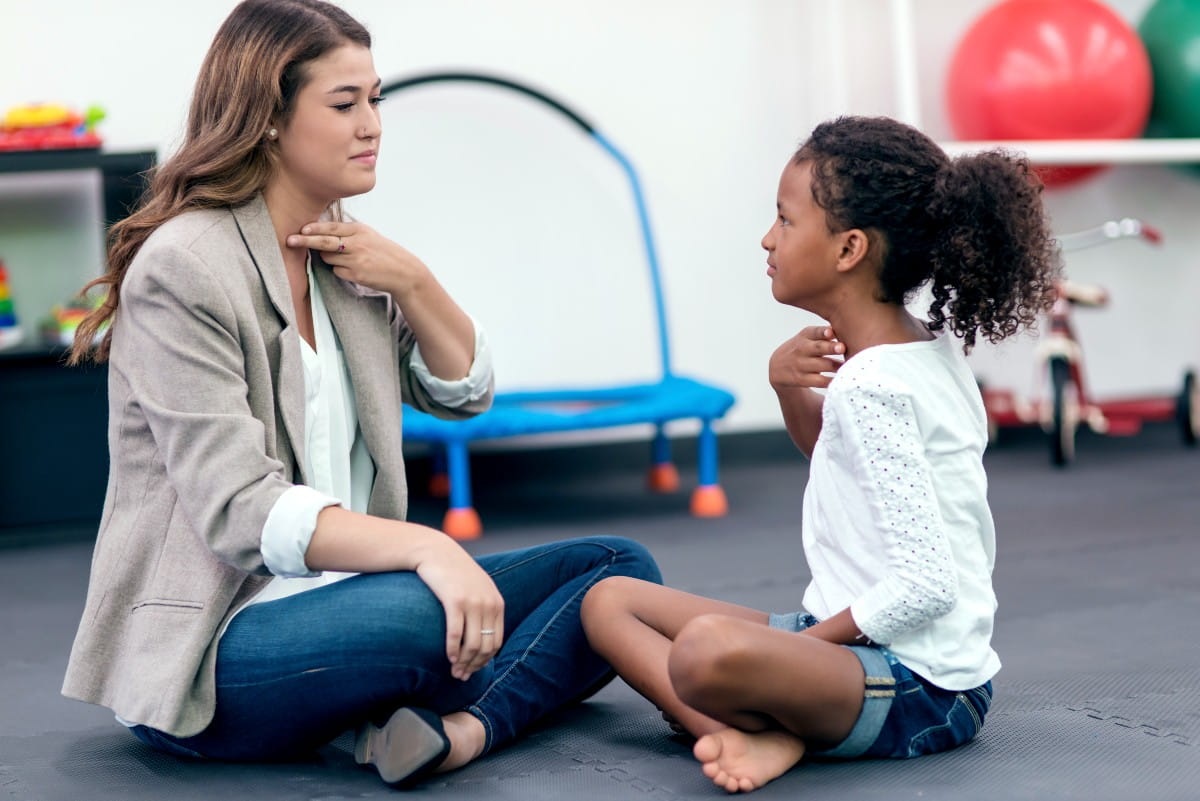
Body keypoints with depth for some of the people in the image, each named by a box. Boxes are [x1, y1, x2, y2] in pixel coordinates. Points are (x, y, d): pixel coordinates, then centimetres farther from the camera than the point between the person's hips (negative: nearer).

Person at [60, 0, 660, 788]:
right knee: (431, 617, -38)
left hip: (344, 593, 9)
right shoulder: (183, 268, -13)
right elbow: (239, 509, -22)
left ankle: (463, 726, -25)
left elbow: (464, 391, 18)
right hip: (209, 649, -8)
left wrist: (410, 281, -1)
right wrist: (424, 548, -35)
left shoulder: (342, 258, 12)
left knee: (620, 567, -3)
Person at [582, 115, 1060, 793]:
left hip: (919, 688, -11)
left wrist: (806, 640, -13)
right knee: (610, 601, 6)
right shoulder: (932, 348, 9)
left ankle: (772, 730, -12)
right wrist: (790, 389, 10)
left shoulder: (868, 386, -19)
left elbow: (926, 585, -24)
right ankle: (759, 730, -12)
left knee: (709, 650, -42)